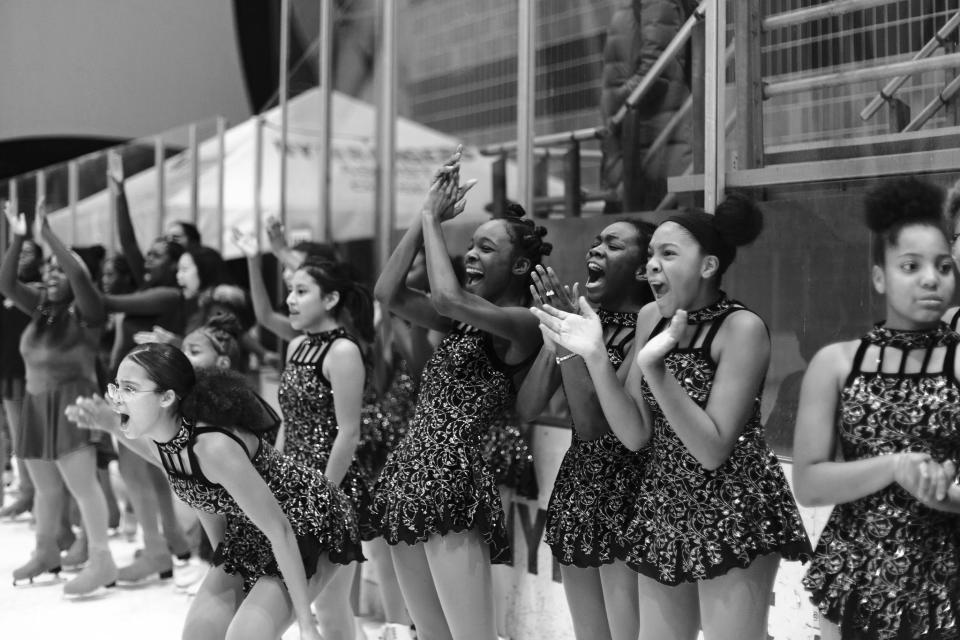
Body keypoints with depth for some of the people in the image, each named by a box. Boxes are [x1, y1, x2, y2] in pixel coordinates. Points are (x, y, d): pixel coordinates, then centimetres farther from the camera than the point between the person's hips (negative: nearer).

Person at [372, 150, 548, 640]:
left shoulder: (522, 323, -8)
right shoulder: (465, 320, 16)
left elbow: (447, 296, -23)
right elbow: (388, 294, 9)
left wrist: (432, 219, -8)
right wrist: (425, 216, 6)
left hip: (454, 476, -9)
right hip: (409, 472, 9)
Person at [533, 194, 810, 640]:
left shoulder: (741, 328, -15)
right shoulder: (651, 319, 4)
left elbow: (712, 450, -20)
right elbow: (636, 435, -1)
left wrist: (655, 369, -29)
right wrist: (594, 355, -13)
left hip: (733, 517, -6)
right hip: (662, 513, 6)